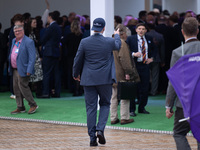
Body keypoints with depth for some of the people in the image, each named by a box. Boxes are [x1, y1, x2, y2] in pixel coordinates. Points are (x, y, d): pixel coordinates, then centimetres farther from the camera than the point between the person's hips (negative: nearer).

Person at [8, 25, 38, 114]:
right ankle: (20, 107, 17)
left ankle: (33, 105, 4)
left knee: (23, 87, -9)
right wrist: (10, 67, 16)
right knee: (16, 88, 9)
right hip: (15, 70, 8)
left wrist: (29, 70, -21)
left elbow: (32, 57, -16)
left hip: (23, 70, -8)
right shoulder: (14, 41, 13)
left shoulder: (28, 42, -12)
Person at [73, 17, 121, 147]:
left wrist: (76, 74, 19)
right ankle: (100, 129, -5)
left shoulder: (84, 42, -6)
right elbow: (118, 45, 19)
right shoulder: (110, 42, -6)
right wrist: (117, 35, 40)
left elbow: (78, 60, 1)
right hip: (105, 79, 0)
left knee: (91, 108, 4)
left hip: (88, 79, 0)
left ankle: (92, 138, 4)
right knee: (105, 104, 16)